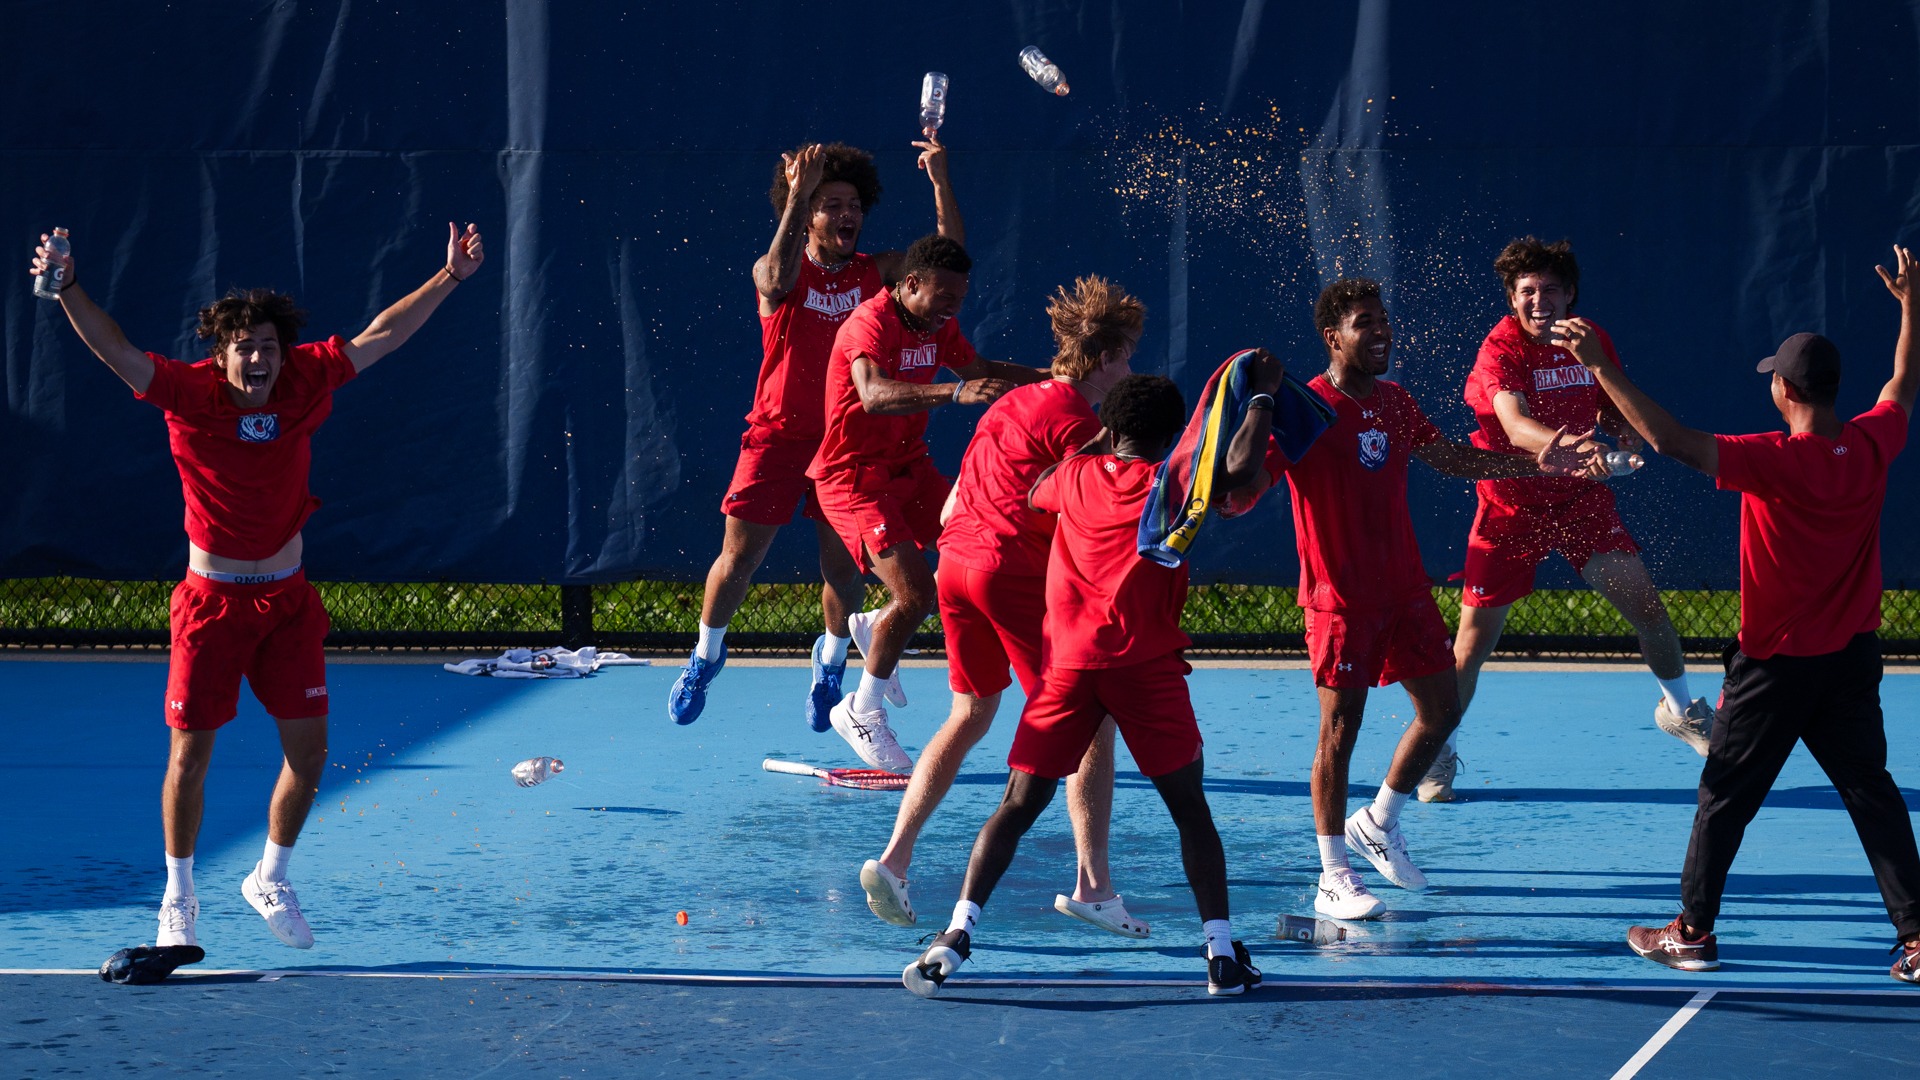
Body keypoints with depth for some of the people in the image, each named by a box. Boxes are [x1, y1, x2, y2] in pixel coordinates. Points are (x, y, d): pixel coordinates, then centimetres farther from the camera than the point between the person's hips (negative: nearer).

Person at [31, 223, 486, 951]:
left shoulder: (305, 383, -6)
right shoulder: (189, 393, -16)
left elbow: (378, 338, 2)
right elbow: (117, 352, -27)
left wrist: (450, 277, 2)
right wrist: (68, 289, -43)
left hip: (287, 599, 3)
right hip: (213, 598, -3)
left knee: (308, 749, 3)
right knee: (190, 754, 1)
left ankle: (270, 882, 26)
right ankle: (178, 898, 20)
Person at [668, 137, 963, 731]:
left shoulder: (878, 272, 2)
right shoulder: (777, 271, -5)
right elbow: (777, 281, -30)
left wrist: (941, 180, -19)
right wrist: (797, 196, -37)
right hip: (778, 436, -2)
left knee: (843, 566, 3)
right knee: (739, 556, 2)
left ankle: (831, 660, 30)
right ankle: (706, 656, 25)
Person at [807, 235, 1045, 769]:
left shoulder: (938, 326, 4)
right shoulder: (870, 324, -23)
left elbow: (979, 371, 24)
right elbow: (875, 394, -43)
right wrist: (956, 393, -55)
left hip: (908, 467, 9)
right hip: (853, 478, -9)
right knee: (917, 593, -19)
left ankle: (877, 626, 21)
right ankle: (861, 711, 0)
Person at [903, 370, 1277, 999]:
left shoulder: (1077, 477, 14)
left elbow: (1035, 494, 35)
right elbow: (1241, 466, -8)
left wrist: (1094, 443, 43)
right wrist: (1264, 393, 6)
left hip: (1069, 662, 2)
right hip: (1147, 663, -2)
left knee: (1020, 805, 5)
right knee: (1189, 806, 7)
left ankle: (958, 933, -10)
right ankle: (1222, 955, 1)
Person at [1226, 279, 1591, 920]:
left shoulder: (1393, 403, 9)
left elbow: (1451, 458, 24)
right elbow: (1237, 497, -19)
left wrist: (1533, 464, 18)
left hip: (1405, 590, 7)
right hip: (1341, 597, -7)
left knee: (1441, 709, 9)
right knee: (1340, 728, -4)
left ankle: (1377, 825, 31)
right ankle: (1333, 879, 5)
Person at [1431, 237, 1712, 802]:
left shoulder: (1592, 341, -3)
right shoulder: (1500, 350, -20)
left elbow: (1617, 410, 14)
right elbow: (1516, 426, -38)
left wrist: (1625, 434, -11)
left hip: (1581, 496, 3)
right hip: (1510, 505, -3)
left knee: (1642, 598, -8)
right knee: (1475, 638, -2)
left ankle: (1681, 708, 17)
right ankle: (1439, 749, 17)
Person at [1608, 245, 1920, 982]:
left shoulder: (1774, 462, -23)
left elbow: (1670, 439, -29)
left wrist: (1600, 368, -26)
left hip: (1777, 665, -5)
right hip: (1854, 658, 5)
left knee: (1725, 795, 9)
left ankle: (1693, 930, 17)